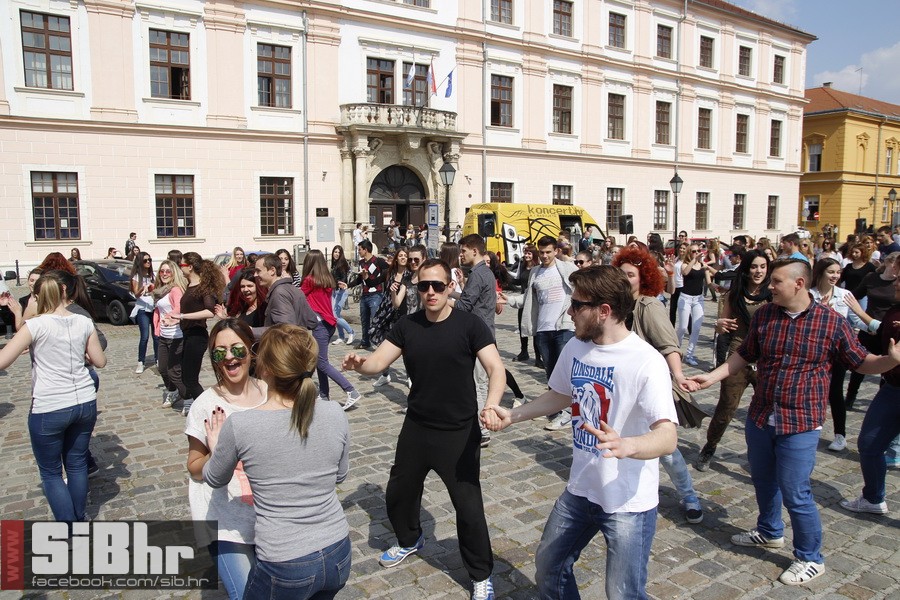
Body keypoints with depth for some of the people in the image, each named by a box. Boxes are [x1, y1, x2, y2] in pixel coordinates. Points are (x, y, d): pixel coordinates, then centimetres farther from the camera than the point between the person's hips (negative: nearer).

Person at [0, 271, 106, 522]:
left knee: (51, 472, 11)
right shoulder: (84, 322, 0)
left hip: (49, 409, -4)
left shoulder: (36, 325, -11)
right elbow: (100, 361, 6)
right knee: (77, 463, 19)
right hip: (85, 403, 4)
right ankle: (79, 520, 32)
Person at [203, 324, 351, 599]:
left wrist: (216, 448, 22)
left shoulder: (239, 425, -17)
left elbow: (214, 480, 4)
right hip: (339, 556, 4)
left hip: (284, 567, -3)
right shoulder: (335, 414, -9)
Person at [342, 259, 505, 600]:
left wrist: (492, 404, -38)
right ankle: (410, 540, 51)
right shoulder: (407, 326, 0)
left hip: (459, 432, -4)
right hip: (416, 428, 5)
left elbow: (496, 369, -19)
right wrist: (359, 364, -29)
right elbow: (378, 363, -5)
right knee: (398, 493, 19)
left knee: (468, 506, -1)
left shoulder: (469, 325, -13)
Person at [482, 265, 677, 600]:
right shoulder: (575, 348, -3)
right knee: (549, 565, 22)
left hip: (629, 503, -7)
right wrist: (511, 416, 5)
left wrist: (626, 446, -51)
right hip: (580, 490, 7)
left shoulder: (646, 362, -24)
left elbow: (668, 438, -31)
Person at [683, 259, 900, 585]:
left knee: (795, 493, 1)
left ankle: (810, 558, 25)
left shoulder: (832, 322, -10)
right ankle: (770, 531, 47)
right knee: (763, 481, 21)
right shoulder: (764, 315, 0)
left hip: (801, 424, -5)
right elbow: (744, 355, 10)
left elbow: (862, 363, -2)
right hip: (760, 417, 5)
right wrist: (711, 377, 3)